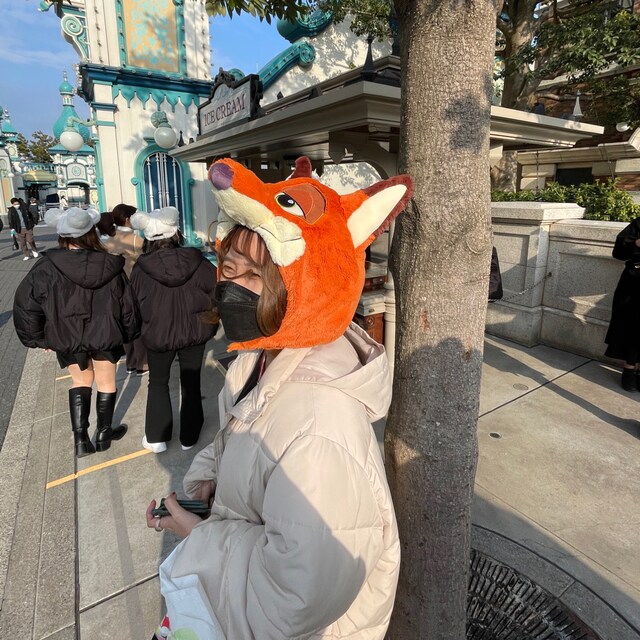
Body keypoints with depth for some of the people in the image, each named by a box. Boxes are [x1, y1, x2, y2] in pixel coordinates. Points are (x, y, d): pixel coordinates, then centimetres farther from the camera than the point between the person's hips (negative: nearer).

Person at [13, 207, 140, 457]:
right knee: (106, 382, 18)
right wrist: (130, 333, 8)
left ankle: (80, 438, 18)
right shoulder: (110, 266, -15)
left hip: (67, 339, 1)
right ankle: (104, 434, 33)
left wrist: (38, 338, 5)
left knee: (81, 381, 22)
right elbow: (127, 304, -8)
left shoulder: (46, 268, -14)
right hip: (105, 335, -1)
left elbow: (26, 305, -8)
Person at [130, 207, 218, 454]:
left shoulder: (140, 269, -12)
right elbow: (214, 295, -3)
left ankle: (156, 437, 27)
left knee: (158, 383, 20)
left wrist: (143, 333, 14)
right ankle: (189, 436, 27)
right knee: (191, 382, 16)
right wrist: (209, 327, 11)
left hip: (157, 335, -1)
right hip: (195, 332, 1)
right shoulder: (199, 262, -11)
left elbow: (136, 307, -1)